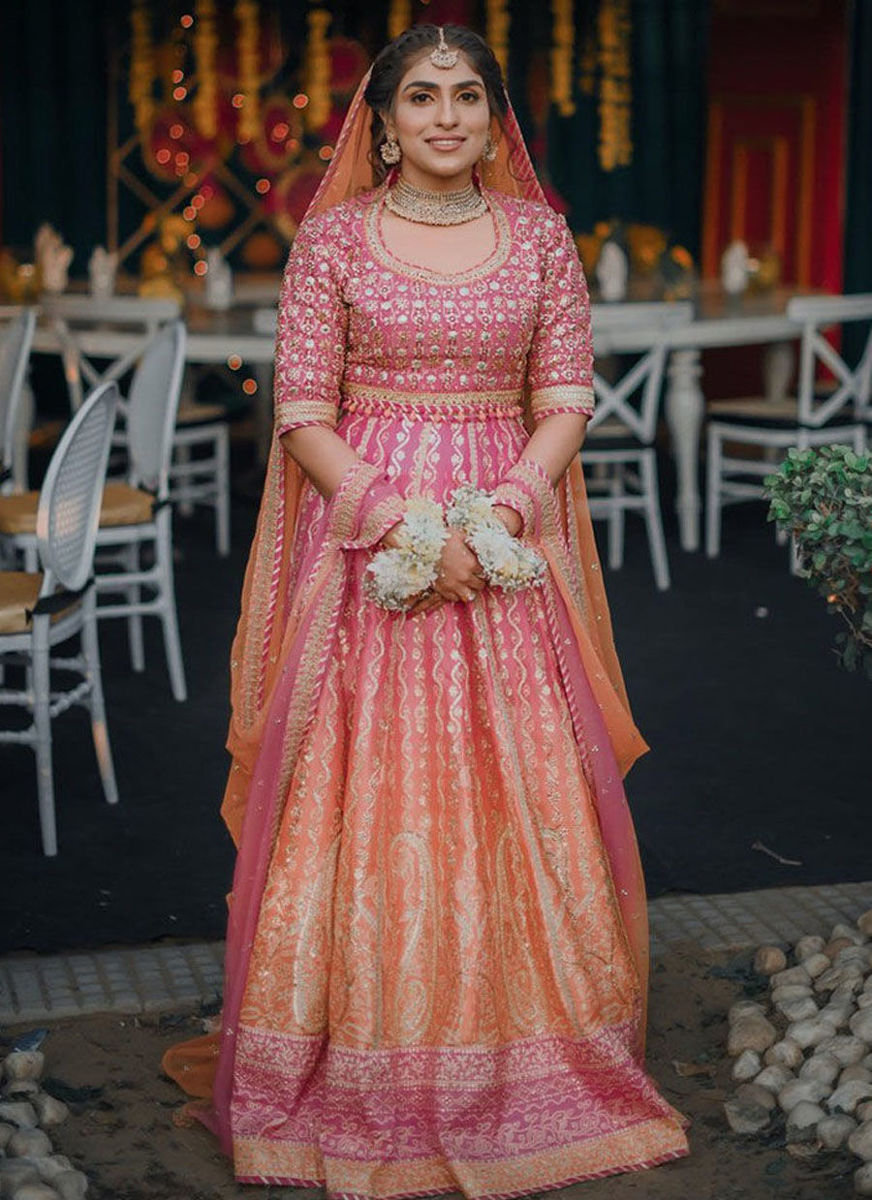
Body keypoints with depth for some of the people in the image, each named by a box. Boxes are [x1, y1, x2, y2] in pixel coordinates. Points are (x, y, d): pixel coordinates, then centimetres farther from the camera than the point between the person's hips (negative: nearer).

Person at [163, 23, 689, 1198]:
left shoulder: (539, 234, 7)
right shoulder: (333, 238, 1)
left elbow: (566, 401, 4)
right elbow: (303, 417, -2)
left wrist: (499, 512, -12)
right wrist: (402, 519, -14)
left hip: (505, 542, 2)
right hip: (365, 543, -1)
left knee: (519, 797, 2)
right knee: (360, 797, -1)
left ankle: (516, 1072, 16)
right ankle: (363, 1081, 12)